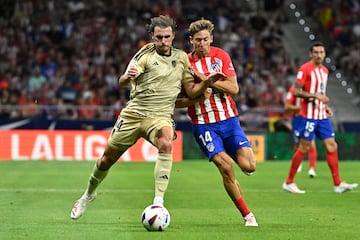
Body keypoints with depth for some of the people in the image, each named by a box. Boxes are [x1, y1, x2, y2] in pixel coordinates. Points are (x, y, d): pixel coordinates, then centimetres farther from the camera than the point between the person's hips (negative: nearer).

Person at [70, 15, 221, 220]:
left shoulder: (182, 57, 9)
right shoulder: (146, 54, -3)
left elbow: (191, 91, 14)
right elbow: (122, 82, -15)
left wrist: (207, 83, -6)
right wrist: (127, 76, -39)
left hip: (161, 116, 1)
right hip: (134, 113, -1)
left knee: (166, 144, -33)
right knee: (107, 158, 7)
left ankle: (158, 202, -36)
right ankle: (89, 194, 37)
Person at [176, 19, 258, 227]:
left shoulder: (221, 56, 2)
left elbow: (233, 88, -8)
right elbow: (177, 101, 2)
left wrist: (204, 78, -15)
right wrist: (198, 96, -15)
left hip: (229, 119, 2)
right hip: (203, 124, -2)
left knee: (248, 166, -12)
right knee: (225, 167, -19)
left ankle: (233, 154, 27)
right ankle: (247, 215, -6)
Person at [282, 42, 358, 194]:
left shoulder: (324, 70, 15)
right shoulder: (305, 69, -10)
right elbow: (296, 92, -15)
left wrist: (325, 106, 12)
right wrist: (316, 96, -22)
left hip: (322, 116, 8)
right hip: (309, 115, -8)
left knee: (332, 146, 2)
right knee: (304, 148, -4)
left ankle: (338, 184, 3)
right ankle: (289, 183, 6)